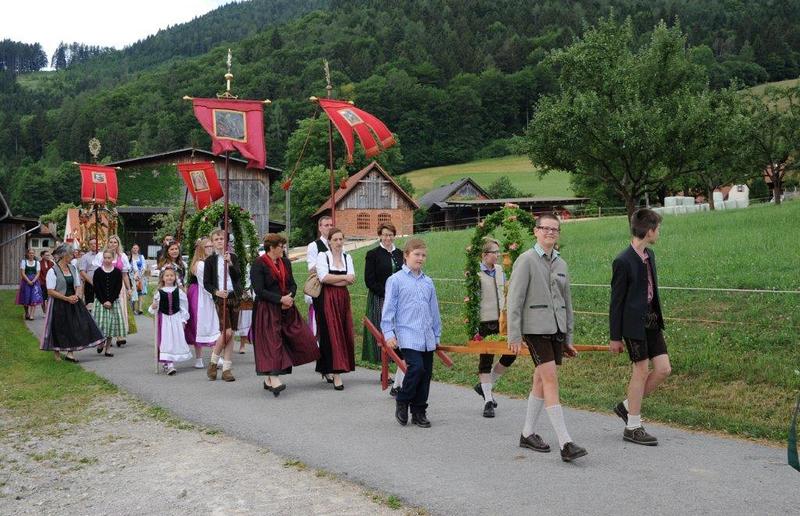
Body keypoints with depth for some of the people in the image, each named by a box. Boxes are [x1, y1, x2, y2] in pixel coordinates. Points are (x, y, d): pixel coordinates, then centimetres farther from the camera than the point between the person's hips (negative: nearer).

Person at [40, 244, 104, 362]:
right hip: (59, 305, -5)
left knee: (76, 325, -4)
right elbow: (50, 291, -15)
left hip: (74, 303, 6)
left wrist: (76, 295, -8)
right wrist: (67, 298, -19)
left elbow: (78, 286, 14)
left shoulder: (73, 268, 9)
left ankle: (70, 353, 1)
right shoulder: (53, 271, -11)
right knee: (59, 329, 3)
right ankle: (57, 354, 19)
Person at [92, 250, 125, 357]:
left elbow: (118, 289, -2)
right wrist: (103, 302, -12)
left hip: (113, 302, 0)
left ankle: (108, 348, 7)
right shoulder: (98, 272, 0)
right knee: (101, 323, -6)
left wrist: (110, 301, -12)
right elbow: (96, 289, -3)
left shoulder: (117, 272, 1)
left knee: (111, 324, 0)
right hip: (100, 302, 0)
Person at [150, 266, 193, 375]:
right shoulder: (159, 292, -1)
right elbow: (155, 308, 5)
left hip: (176, 319, 1)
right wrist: (153, 307, -18)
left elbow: (184, 305, 6)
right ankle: (168, 364, -3)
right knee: (165, 341, -5)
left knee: (177, 340, 1)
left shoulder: (178, 291, 2)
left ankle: (170, 363, 14)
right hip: (164, 319, -1)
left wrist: (183, 319, 4)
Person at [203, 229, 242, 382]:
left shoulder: (233, 257, 9)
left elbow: (238, 276, -4)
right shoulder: (210, 260, 3)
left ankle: (226, 368, 8)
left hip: (234, 297, 3)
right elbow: (206, 283, 2)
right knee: (226, 331, -15)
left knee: (231, 333, 3)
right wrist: (216, 292, -16)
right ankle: (213, 362, 4)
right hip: (221, 298, -3)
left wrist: (230, 263, -19)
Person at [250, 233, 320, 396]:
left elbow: (292, 284, 14)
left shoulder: (285, 262, 12)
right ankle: (274, 380, -14)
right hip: (267, 310, -7)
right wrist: (280, 299, -19)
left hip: (286, 309, 7)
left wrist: (290, 297, -7)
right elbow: (259, 290, -15)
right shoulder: (258, 264, -9)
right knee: (272, 342, -12)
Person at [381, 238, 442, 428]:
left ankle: (419, 412, 19)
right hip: (408, 335, -5)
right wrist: (388, 333, -7)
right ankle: (402, 402, 4)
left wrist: (437, 335, 20)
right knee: (416, 368, -19)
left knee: (426, 373, 6)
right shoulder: (395, 280, -1)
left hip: (427, 337, 6)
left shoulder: (428, 282, 13)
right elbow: (389, 308, -2)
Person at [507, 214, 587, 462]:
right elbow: (514, 300, -9)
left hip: (556, 328, 7)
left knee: (541, 381, 12)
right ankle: (565, 444, -16)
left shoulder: (561, 264, 14)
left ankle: (528, 434, 24)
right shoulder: (526, 260, -6)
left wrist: (568, 337, 18)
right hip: (535, 327, -7)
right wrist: (514, 335, -13)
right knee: (550, 379, -13)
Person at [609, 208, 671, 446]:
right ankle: (633, 427, 13)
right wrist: (615, 337, -11)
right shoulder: (623, 261, -16)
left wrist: (658, 317, 20)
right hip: (634, 324, -8)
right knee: (641, 371, -1)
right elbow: (616, 300, -13)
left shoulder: (649, 255, 9)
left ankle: (627, 406, 23)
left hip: (651, 321, 8)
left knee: (663, 369, 7)